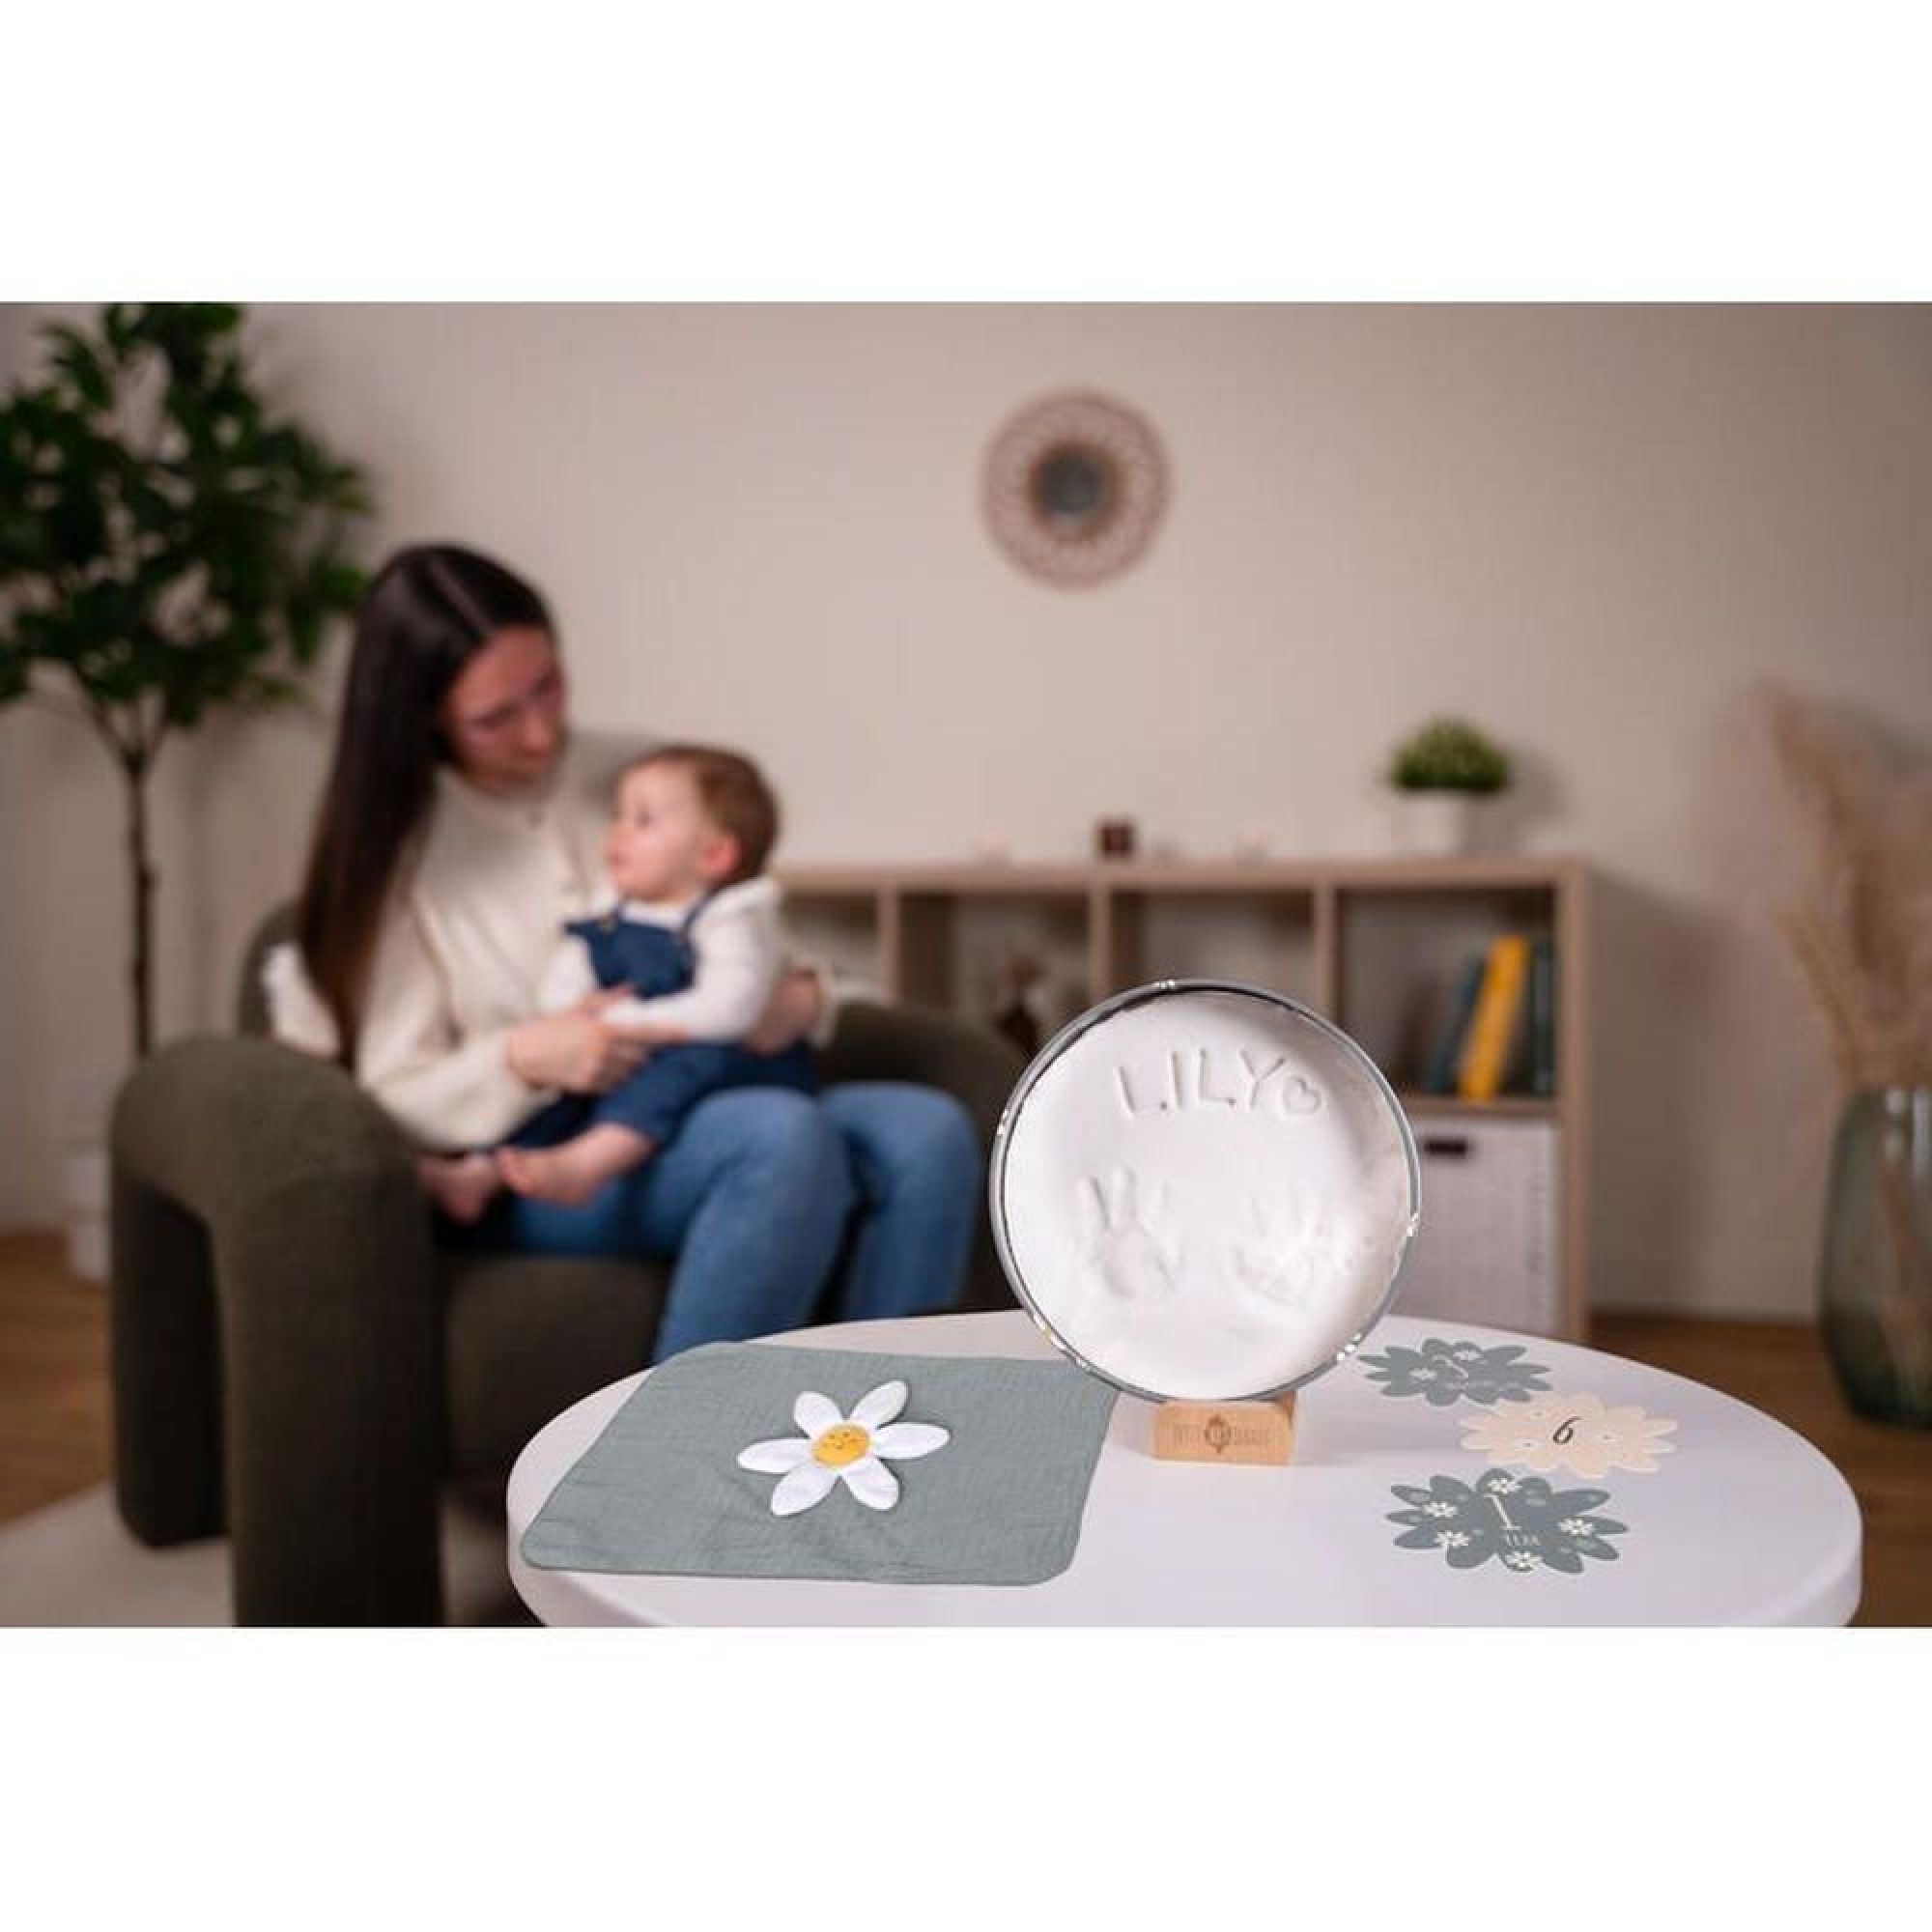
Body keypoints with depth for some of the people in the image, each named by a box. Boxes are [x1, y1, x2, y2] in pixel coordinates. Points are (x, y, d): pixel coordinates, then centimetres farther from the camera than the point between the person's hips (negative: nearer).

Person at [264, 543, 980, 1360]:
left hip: (709, 1105, 4)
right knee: (787, 1136, -35)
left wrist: (801, 999, -11)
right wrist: (522, 1060, -22)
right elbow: (393, 1103, -1)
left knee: (929, 1132, -26)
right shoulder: (401, 851, 0)